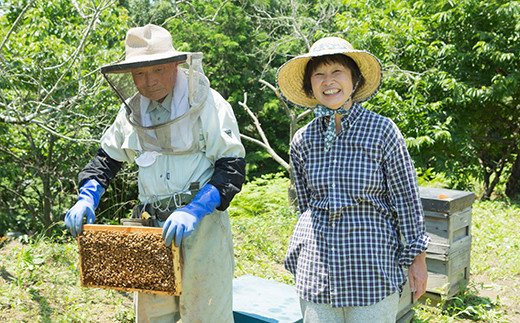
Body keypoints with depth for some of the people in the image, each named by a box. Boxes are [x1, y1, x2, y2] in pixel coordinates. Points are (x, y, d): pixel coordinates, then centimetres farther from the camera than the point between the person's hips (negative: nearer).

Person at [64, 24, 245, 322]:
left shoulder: (207, 104, -10)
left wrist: (194, 211, -26)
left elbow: (233, 167, -14)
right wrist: (87, 199, 3)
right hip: (153, 228, 5)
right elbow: (108, 157, 20)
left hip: (202, 225, -5)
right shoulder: (132, 111, 8)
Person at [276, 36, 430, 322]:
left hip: (372, 264, -3)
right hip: (317, 270, 3)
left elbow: (407, 199, -2)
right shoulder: (302, 140, 2)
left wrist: (417, 257, 1)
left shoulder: (382, 130, -7)